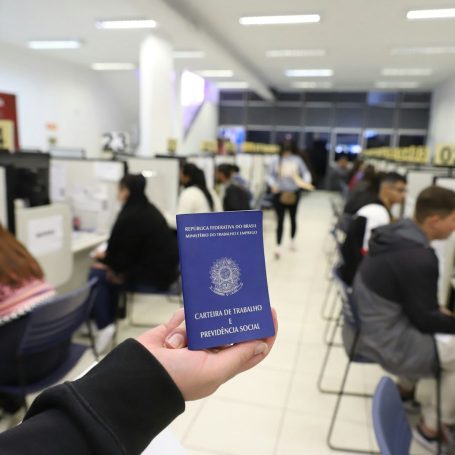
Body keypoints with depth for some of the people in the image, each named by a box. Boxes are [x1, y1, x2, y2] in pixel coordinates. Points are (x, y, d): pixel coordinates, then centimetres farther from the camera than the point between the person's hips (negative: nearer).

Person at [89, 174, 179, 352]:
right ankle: (108, 321, 26)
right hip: (164, 267, 9)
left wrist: (106, 261, 4)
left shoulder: (131, 215, -19)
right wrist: (109, 257, 11)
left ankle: (104, 326, 3)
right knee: (111, 270, 21)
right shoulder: (148, 209, 10)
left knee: (97, 275, 2)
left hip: (152, 272, -9)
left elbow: (127, 249, -15)